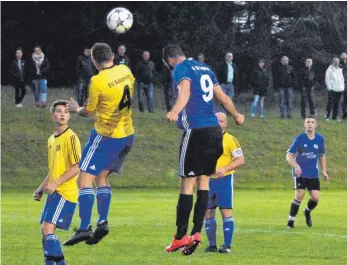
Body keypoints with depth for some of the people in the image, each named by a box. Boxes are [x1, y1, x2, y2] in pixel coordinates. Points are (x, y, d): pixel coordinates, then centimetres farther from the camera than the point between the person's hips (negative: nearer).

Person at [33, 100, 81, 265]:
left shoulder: (70, 138, -10)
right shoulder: (52, 140, 16)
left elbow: (76, 168, -16)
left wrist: (55, 183, -21)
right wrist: (41, 189, 17)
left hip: (66, 193, -9)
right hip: (54, 193, 9)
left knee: (47, 229, -16)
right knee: (47, 231, 9)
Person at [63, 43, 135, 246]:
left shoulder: (97, 82, -18)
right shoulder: (125, 71, 0)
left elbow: (88, 112, -5)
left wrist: (76, 109, 15)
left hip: (107, 136, -7)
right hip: (128, 135, 7)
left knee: (85, 178, -6)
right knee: (102, 177, 18)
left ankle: (85, 228, -16)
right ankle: (103, 223, 6)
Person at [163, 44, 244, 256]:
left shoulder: (181, 69, -2)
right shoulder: (205, 69, 20)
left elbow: (185, 92, -23)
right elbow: (223, 98, 29)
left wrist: (175, 112, -42)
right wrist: (236, 115, 47)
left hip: (196, 131, -7)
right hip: (215, 131, 7)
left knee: (187, 183, -4)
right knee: (204, 181, 9)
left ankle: (181, 236, -3)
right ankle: (197, 233, 3)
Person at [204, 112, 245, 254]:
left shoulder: (230, 139, -5)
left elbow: (241, 160, -8)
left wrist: (225, 169, -20)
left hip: (224, 179, -5)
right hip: (208, 180, 5)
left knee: (226, 211, -10)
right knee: (208, 212, 5)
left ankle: (227, 245, -8)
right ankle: (212, 245, 13)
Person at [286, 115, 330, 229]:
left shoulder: (320, 139, 1)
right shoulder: (299, 139, -10)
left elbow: (322, 155, 16)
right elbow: (289, 155, -13)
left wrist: (324, 171, 7)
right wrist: (296, 165, -31)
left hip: (313, 174, 3)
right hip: (300, 172, -3)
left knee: (315, 197, -5)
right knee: (299, 195, -16)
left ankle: (307, 212, 28)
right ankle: (291, 220, -3)